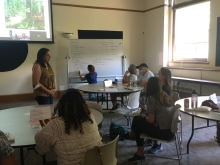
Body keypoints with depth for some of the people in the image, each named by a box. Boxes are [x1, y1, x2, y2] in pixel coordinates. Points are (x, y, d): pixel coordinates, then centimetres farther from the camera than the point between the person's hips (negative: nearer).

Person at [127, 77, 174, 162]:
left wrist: (144, 116, 5)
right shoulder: (165, 95, 9)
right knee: (141, 120, 20)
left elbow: (151, 120, -16)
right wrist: (146, 116, 21)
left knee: (137, 120, 11)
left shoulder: (151, 98, -13)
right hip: (171, 130, 8)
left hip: (162, 132, -8)